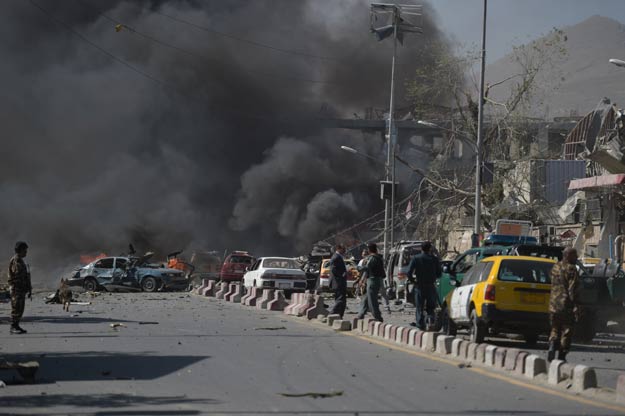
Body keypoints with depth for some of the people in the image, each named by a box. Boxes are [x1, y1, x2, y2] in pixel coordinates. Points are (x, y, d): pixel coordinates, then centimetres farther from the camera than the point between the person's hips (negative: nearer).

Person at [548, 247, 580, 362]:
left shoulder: (555, 268, 12)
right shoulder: (571, 269, -10)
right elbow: (572, 290, -16)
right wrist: (575, 306, -15)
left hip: (554, 304, 6)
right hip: (567, 305, -6)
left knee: (555, 329, 15)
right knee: (566, 331, 3)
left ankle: (552, 346, -10)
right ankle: (561, 356, 3)